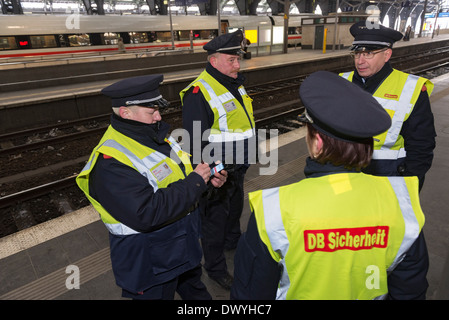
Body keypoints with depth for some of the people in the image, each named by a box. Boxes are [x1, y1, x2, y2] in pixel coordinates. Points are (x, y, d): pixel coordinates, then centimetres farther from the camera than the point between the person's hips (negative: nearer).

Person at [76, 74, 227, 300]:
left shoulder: (154, 135, -2)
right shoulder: (110, 163, -30)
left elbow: (181, 169, 13)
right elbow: (146, 213, -37)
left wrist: (207, 175, -7)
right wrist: (195, 183, -29)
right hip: (150, 264, -8)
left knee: (194, 289, 32)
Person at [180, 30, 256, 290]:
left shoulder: (236, 84, 7)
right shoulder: (199, 92, -23)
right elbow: (195, 141, -25)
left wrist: (248, 156, 23)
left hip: (237, 167, 9)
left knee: (235, 207, 28)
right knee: (215, 218, 8)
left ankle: (232, 240, 55)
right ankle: (215, 267, 29)